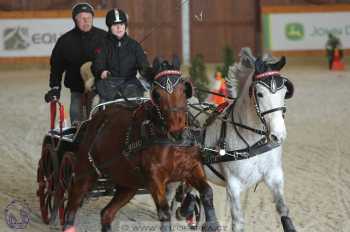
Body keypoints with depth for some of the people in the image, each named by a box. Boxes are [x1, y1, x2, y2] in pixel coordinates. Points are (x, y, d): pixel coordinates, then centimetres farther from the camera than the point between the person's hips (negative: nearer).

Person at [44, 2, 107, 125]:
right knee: (76, 117, -2)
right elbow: (56, 65, 10)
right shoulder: (66, 40, 2)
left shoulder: (104, 37, -1)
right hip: (77, 90, 1)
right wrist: (55, 87, 3)